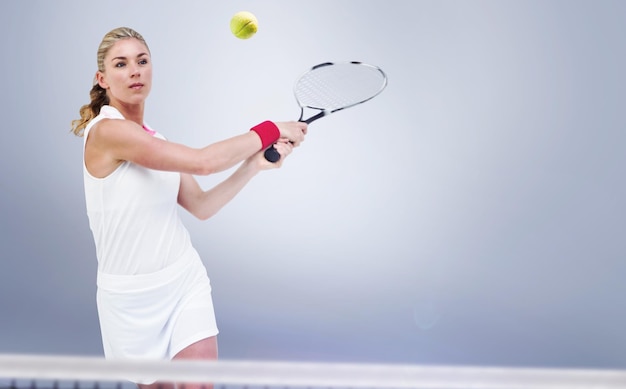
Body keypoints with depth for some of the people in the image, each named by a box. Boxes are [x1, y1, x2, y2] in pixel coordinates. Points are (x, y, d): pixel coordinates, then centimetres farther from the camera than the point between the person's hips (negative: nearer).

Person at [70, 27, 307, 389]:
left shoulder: (155, 140, 7)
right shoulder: (107, 131, -18)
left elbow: (202, 206, 7)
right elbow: (204, 161, -24)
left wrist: (256, 163, -3)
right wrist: (272, 129, -14)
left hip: (186, 281, 6)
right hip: (133, 295, -5)